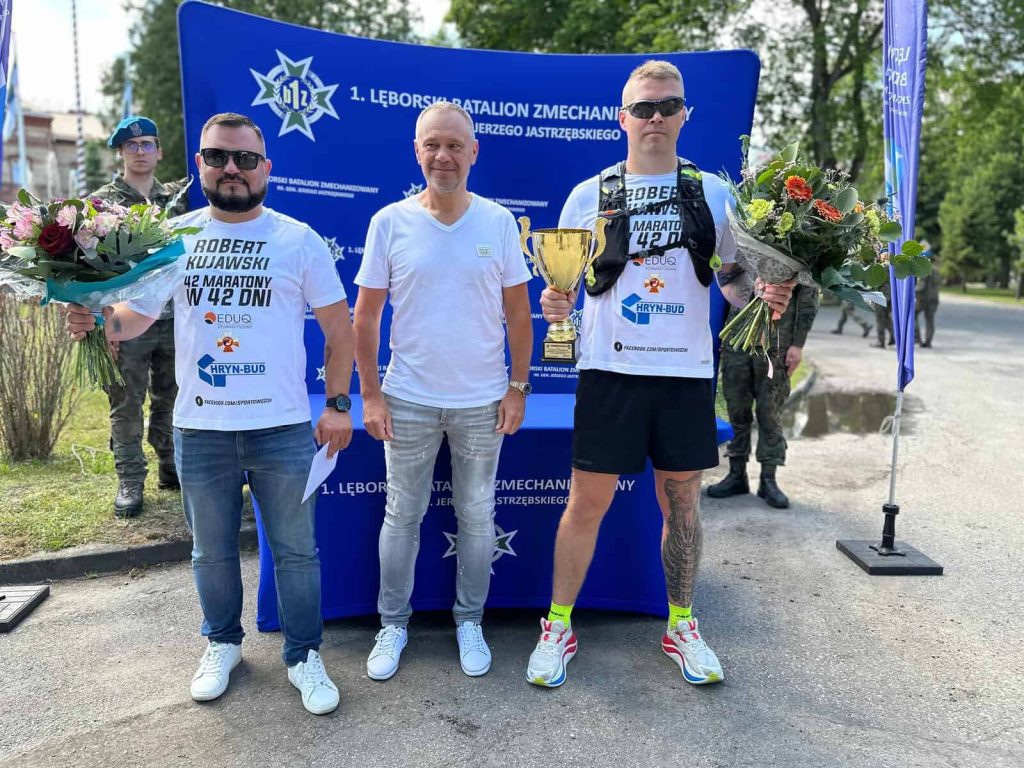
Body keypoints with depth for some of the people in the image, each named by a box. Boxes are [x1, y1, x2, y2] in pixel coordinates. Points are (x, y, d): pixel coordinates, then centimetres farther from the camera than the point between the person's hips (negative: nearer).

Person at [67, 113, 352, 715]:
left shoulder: (298, 240, -3)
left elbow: (339, 326, -1)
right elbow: (139, 312, 8)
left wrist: (338, 404, -5)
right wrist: (100, 321, -15)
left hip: (282, 428, -2)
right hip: (200, 429, 3)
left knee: (295, 549, 9)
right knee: (212, 551, 18)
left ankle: (304, 654, 28)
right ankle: (223, 644, 41)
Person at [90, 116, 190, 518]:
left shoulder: (178, 197, 11)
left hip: (175, 319, 3)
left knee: (171, 401, 12)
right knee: (126, 406, 3)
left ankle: (172, 469, 25)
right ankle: (130, 482, 13)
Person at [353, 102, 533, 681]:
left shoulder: (499, 222, -1)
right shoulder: (390, 222, -3)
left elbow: (518, 312, 3)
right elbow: (366, 315, 0)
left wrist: (519, 388, -1)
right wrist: (370, 394, -3)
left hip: (483, 400, 1)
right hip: (408, 399, 0)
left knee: (477, 515, 12)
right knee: (402, 515, 11)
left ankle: (470, 621, 31)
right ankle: (393, 623, 29)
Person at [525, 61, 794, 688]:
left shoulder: (711, 193, 8)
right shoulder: (590, 195, 4)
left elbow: (732, 278, 12)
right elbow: (566, 283, 5)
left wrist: (764, 294, -10)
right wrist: (556, 304, -18)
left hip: (687, 373, 2)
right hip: (611, 370, -1)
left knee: (683, 502, 11)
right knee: (587, 503, 2)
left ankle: (682, 627, 30)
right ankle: (558, 628, 20)